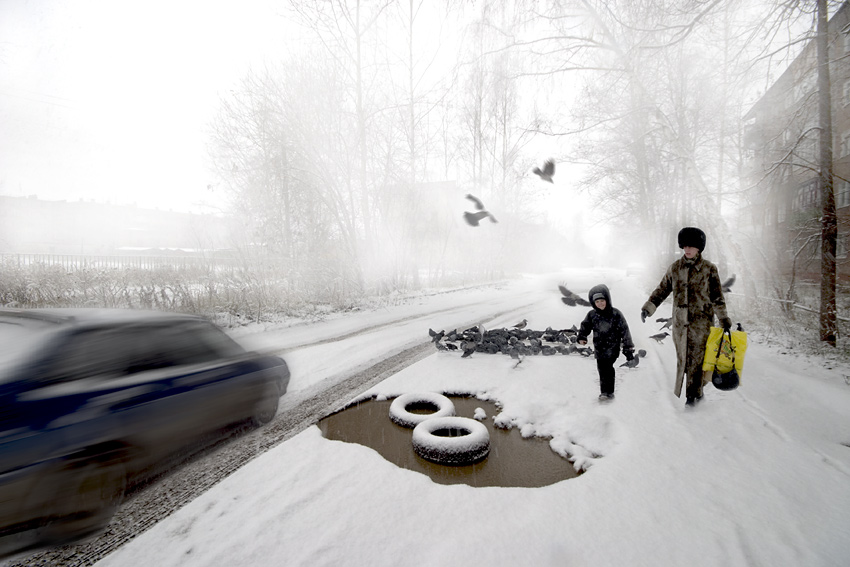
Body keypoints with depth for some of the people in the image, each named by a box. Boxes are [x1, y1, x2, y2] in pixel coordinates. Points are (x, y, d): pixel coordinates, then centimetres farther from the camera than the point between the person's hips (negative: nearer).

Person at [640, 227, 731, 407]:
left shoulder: (708, 269, -1)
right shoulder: (675, 268, 7)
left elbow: (717, 296, 1)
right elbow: (662, 290, 12)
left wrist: (723, 319, 0)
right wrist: (648, 307, 4)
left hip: (701, 321, -3)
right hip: (680, 321, 3)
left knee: (696, 357, -1)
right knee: (682, 357, 7)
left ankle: (693, 394, 12)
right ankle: (696, 390, 25)